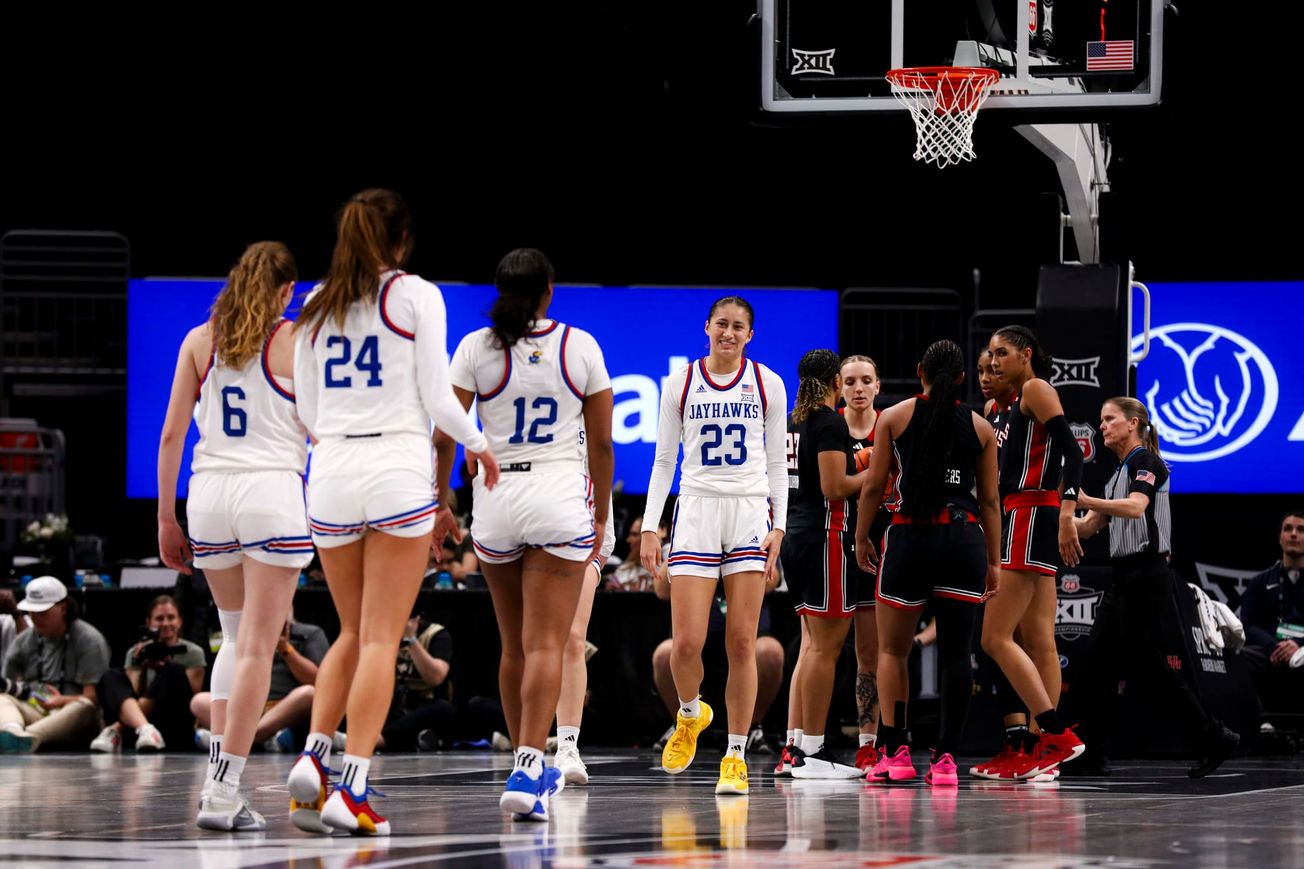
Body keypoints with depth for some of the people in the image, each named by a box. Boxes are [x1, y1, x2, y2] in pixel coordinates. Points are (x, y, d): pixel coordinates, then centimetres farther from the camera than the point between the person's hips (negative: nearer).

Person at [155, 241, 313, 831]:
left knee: (235, 638, 20)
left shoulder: (199, 341, 9)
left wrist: (166, 518, 12)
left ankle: (219, 777, 12)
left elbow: (171, 435, 7)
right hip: (272, 492, -4)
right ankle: (222, 794, -10)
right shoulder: (296, 341, 0)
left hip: (209, 493, 4)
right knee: (256, 647, -4)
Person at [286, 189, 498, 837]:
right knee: (381, 638, -3)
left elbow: (307, 413, 12)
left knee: (353, 632, 17)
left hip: (330, 472, 4)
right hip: (398, 467, -4)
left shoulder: (316, 306, 10)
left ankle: (313, 756, -2)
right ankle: (351, 789, -10)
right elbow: (437, 399, -4)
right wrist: (477, 444, 14)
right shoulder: (417, 296, -2)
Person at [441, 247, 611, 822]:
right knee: (545, 644, -8)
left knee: (514, 646, 16)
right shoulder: (579, 346, 0)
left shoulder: (475, 348, 0)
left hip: (495, 495, 2)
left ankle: (531, 768, 25)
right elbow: (601, 442, 4)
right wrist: (602, 515, 13)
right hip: (561, 495, -2)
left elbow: (445, 434, -3)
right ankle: (527, 770, -23)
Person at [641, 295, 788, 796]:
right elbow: (664, 461, 9)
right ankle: (690, 715, 23)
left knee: (741, 642, -3)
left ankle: (735, 756, 4)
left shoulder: (767, 384, 6)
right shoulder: (680, 384, 6)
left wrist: (778, 527, 0)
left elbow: (777, 463, 9)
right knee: (686, 643, -9)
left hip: (750, 516, 0)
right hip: (696, 513, 0)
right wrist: (650, 528, 2)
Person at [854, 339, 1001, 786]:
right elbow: (989, 501, 10)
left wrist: (861, 538, 15)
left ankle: (895, 752, 1)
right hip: (965, 538, 1)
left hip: (910, 536, -1)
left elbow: (873, 486, 3)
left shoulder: (894, 417, 4)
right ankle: (946, 757, -2)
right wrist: (994, 561, 16)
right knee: (955, 652, 2)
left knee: (892, 651, 10)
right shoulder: (980, 427, 8)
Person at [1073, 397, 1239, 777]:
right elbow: (1087, 527, 20)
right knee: (1098, 658, 2)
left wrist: (1086, 501, -39)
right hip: (1123, 578, 9)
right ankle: (1091, 755, 2)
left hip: (1146, 575, -9)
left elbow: (1135, 507, -28)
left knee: (1148, 664, -8)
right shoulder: (1118, 473, 19)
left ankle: (1213, 738, -1)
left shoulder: (1146, 462, -9)